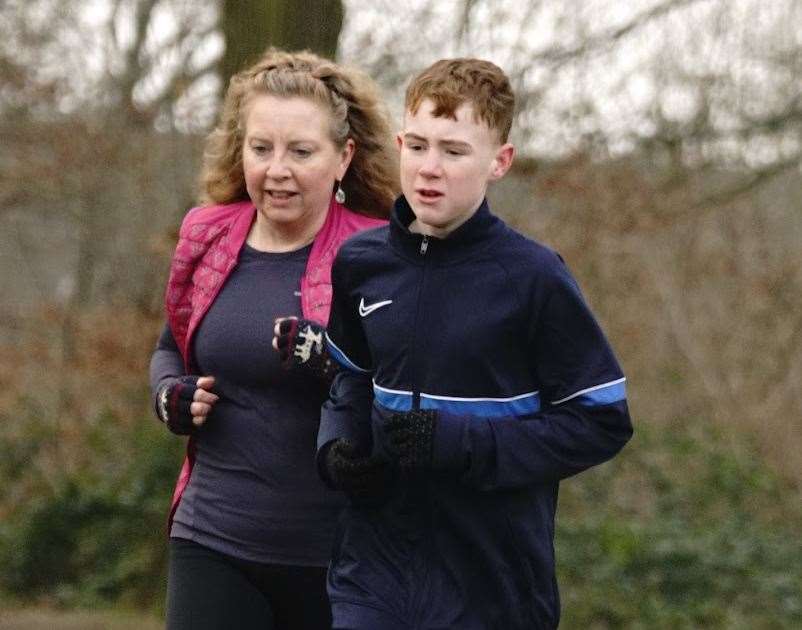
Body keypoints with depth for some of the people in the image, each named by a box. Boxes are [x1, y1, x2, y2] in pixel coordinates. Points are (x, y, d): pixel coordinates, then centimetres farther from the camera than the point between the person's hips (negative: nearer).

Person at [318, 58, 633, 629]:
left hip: (494, 579, -3)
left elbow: (602, 421, -8)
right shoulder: (361, 263, 3)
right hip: (375, 568, 3)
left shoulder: (532, 277, -10)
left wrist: (463, 443, -18)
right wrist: (337, 449, 1)